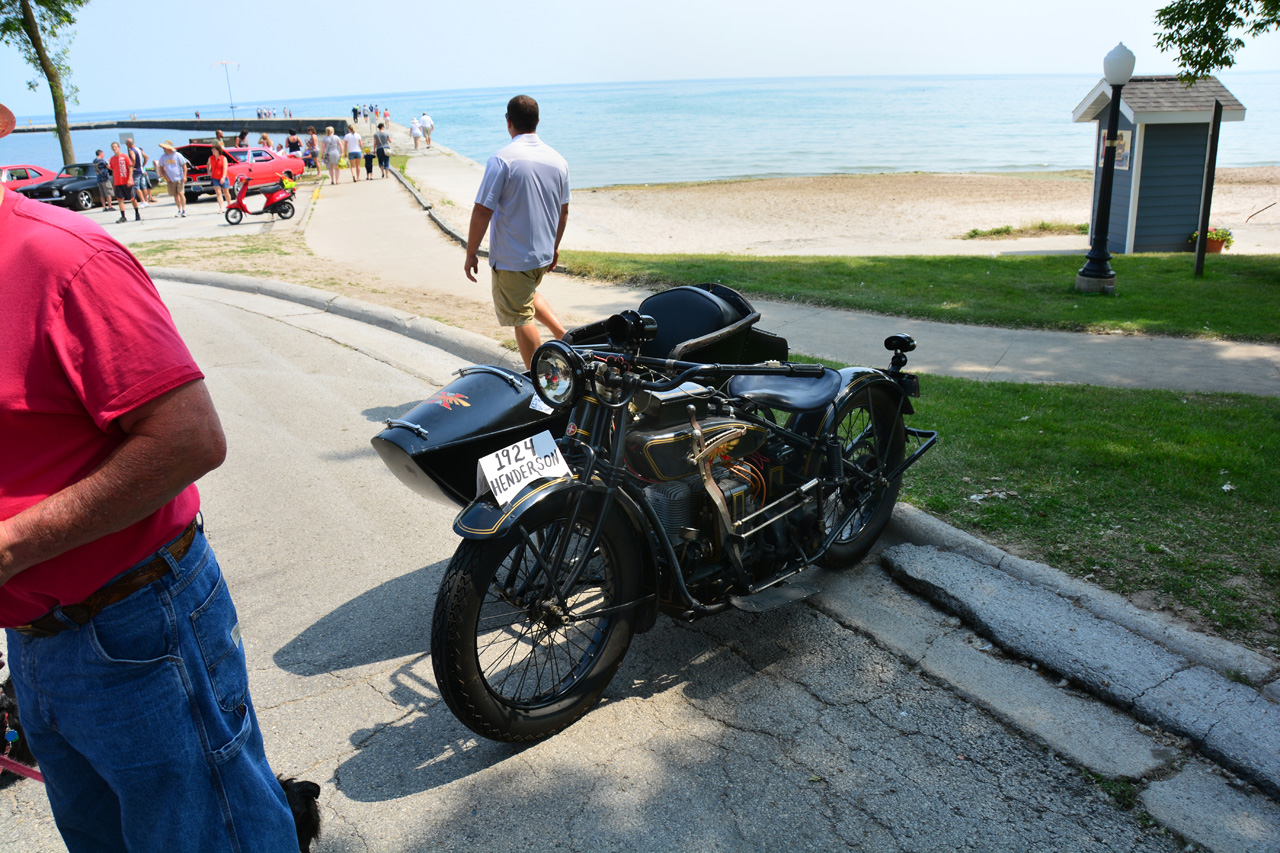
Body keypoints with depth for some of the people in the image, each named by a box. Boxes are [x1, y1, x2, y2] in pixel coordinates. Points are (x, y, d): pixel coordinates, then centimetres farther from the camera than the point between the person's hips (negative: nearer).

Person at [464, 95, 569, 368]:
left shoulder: (502, 160, -17)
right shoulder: (557, 160, 2)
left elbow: (482, 212, -18)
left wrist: (471, 254, -8)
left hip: (511, 258, -7)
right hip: (544, 255, 7)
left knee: (522, 319, 6)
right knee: (528, 294, 32)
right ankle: (563, 334, 18)